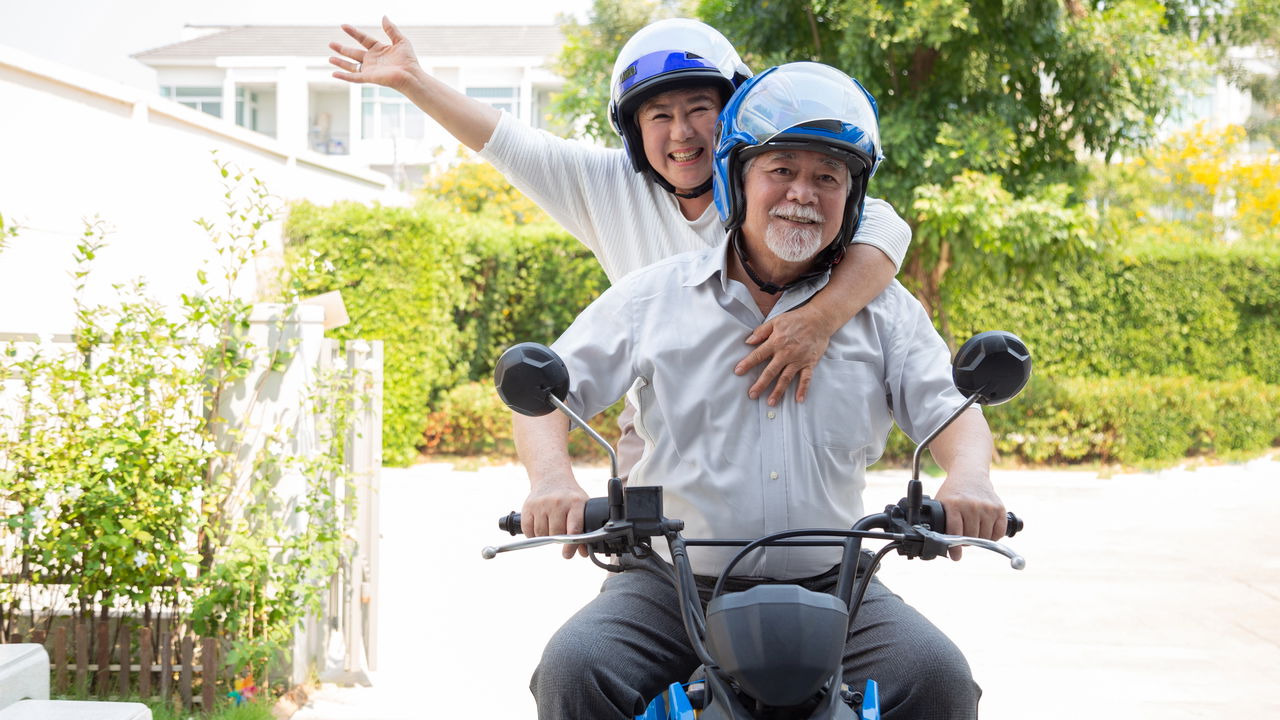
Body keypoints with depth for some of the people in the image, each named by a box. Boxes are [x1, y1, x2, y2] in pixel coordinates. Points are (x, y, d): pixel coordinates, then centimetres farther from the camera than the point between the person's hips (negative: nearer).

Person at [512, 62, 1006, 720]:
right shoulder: (654, 296, 7)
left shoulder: (885, 311, 11)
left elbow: (949, 410, 5)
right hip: (669, 585, -1)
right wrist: (551, 478, -18)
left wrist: (968, 477, -20)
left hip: (830, 588, 1)